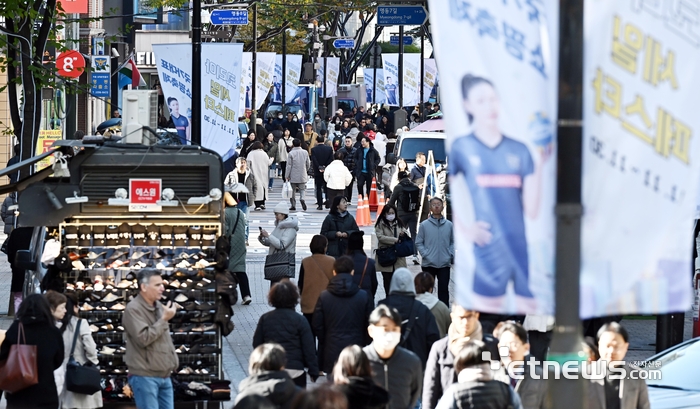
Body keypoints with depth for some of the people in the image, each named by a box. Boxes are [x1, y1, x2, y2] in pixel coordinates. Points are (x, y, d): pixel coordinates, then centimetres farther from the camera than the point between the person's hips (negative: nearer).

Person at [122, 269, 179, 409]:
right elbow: (143, 338, -22)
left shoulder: (159, 307, 13)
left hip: (164, 375, 8)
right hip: (145, 376, -8)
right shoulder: (133, 309, -12)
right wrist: (164, 319, -16)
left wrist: (173, 361, 17)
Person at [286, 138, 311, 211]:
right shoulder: (305, 152, -1)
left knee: (293, 190, 10)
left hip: (293, 175, -2)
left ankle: (293, 205, 13)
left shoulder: (291, 153, -10)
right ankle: (302, 199, -21)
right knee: (302, 189, 8)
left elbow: (289, 165, -9)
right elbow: (308, 164, 10)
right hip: (303, 175, 2)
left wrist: (288, 175, -2)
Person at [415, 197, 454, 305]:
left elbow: (453, 242, 12)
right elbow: (418, 242, 2)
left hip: (444, 264, 1)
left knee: (444, 290, 2)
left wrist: (451, 255, -2)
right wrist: (425, 255, -9)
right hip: (428, 264, -1)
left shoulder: (449, 225, 5)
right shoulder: (424, 225, 0)